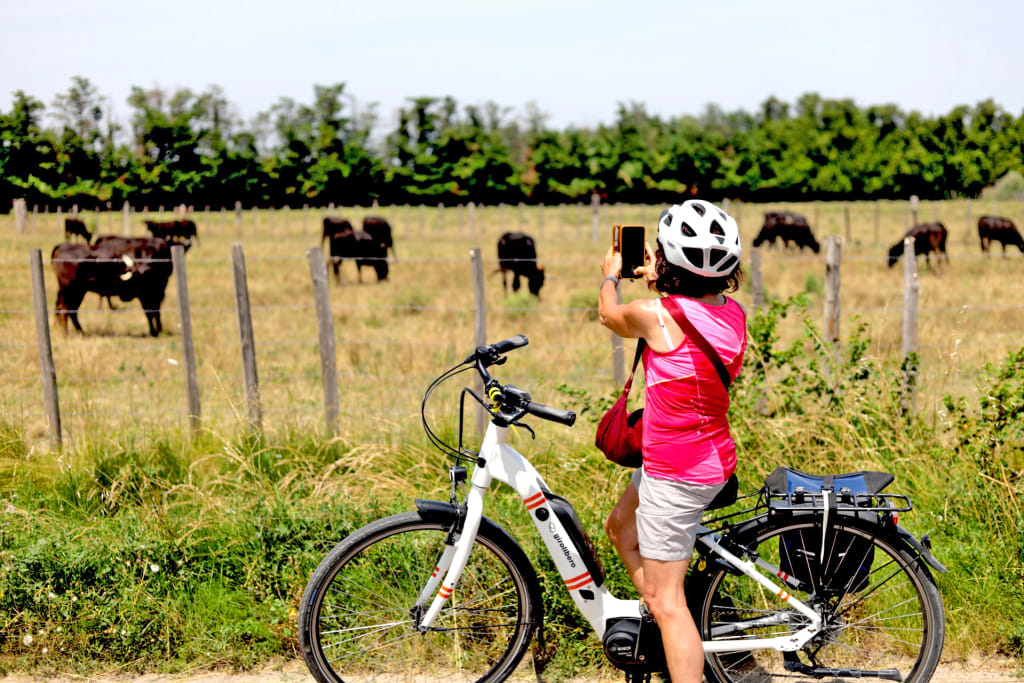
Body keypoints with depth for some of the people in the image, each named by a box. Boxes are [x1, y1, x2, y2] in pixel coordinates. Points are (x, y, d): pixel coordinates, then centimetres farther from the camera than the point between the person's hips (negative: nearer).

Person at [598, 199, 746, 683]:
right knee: (620, 526, 30)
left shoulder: (654, 314, -22)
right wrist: (656, 280, 33)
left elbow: (609, 315, 2)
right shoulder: (733, 313, -3)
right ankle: (668, 631, 37)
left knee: (666, 603, -1)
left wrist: (610, 275, 23)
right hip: (714, 458, 8)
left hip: (674, 476, -8)